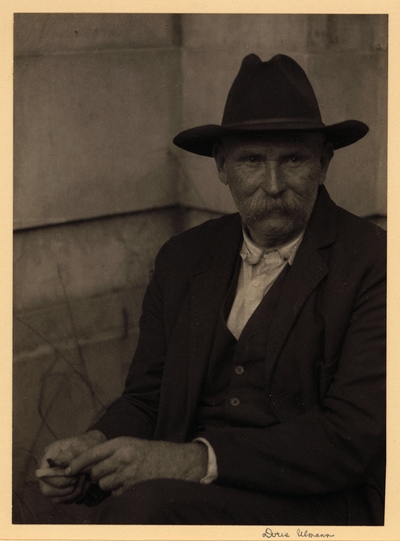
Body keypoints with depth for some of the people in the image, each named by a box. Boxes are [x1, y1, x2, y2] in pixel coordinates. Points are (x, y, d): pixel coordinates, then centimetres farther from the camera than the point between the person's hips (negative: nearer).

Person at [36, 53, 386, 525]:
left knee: (144, 506, -30)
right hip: (183, 492, 4)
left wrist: (198, 459, -24)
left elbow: (352, 436, -15)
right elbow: (146, 398, 13)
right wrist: (97, 446, -11)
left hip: (316, 506, -4)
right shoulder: (183, 259, 9)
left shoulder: (373, 265, -8)